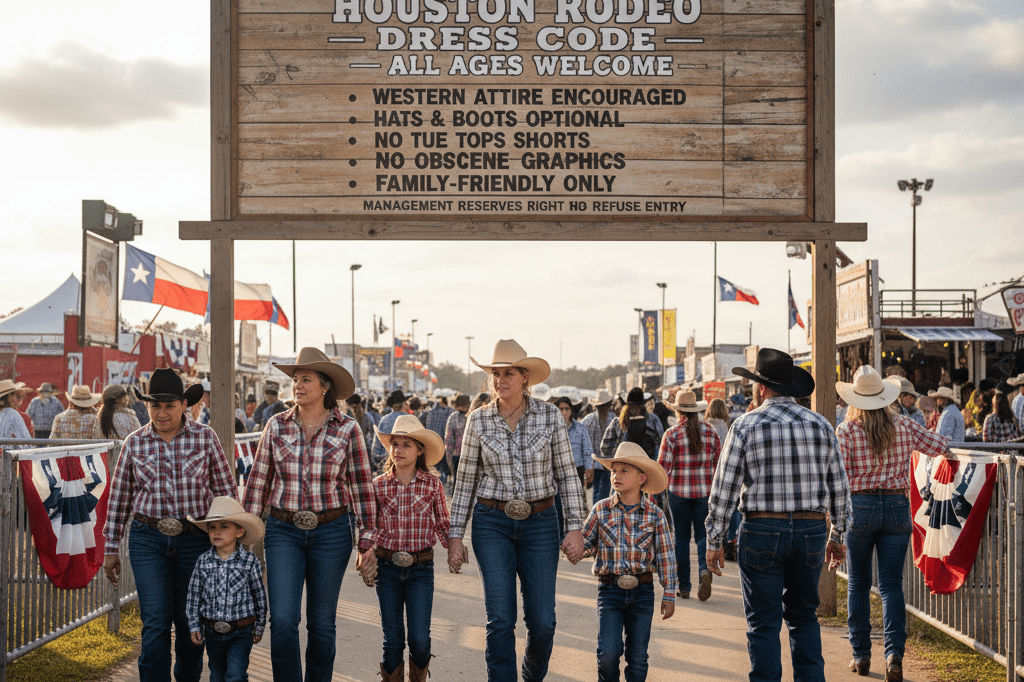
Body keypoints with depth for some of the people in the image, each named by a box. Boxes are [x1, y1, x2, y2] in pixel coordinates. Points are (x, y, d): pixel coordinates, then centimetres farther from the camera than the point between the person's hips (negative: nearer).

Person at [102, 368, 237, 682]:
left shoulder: (205, 438, 0)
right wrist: (111, 548, 9)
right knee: (155, 624, -7)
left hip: (195, 539, 0)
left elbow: (225, 489, 4)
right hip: (147, 541, 0)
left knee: (190, 622, 10)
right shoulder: (135, 443, 3)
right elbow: (119, 498, 9)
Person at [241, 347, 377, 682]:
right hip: (283, 532, 1)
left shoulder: (347, 429, -3)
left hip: (331, 532, -1)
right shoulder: (277, 425, 2)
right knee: (282, 621, -9)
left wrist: (368, 543, -1)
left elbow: (361, 488, 1)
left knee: (322, 625, 8)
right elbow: (258, 482, 6)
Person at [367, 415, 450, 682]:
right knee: (392, 640, 4)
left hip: (421, 569, -1)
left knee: (419, 639, -6)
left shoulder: (432, 485, -2)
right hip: (387, 568, 1)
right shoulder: (379, 485, 1)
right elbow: (370, 526, 11)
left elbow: (443, 525, 6)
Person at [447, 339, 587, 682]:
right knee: (500, 620, -6)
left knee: (542, 621, 0)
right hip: (492, 524, 0)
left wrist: (575, 527, -4)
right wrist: (455, 535, 2)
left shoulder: (550, 415, -2)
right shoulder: (479, 420, -1)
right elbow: (465, 482, 5)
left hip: (540, 522, 0)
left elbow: (567, 475, 3)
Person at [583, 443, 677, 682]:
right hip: (609, 590, 0)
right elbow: (586, 545, 7)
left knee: (638, 656, 5)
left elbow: (665, 557, 3)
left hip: (642, 591, 1)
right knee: (608, 653, -10)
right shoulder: (601, 510, -1)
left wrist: (668, 595, 2)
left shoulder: (655, 514, -2)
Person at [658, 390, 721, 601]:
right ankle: (704, 568, -20)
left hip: (679, 491, -2)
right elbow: (719, 462, 7)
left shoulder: (672, 434, -6)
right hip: (705, 491, 2)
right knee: (703, 534, 9)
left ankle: (684, 586, 11)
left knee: (681, 536, 8)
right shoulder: (710, 431, 3)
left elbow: (663, 467, -8)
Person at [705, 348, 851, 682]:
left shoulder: (746, 425, -5)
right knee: (803, 616, 17)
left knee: (764, 621, 4)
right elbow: (838, 487, 10)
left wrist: (714, 542, 2)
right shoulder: (820, 425, 6)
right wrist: (837, 536, 20)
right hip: (811, 530, 4)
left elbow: (724, 489, -6)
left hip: (762, 531, -3)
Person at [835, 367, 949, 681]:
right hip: (897, 505, 2)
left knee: (858, 583, 12)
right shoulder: (904, 426, 1)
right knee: (891, 584, 3)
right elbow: (940, 446, 11)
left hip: (859, 506, -1)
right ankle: (894, 652, -13)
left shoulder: (845, 430, -6)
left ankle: (861, 655, 17)